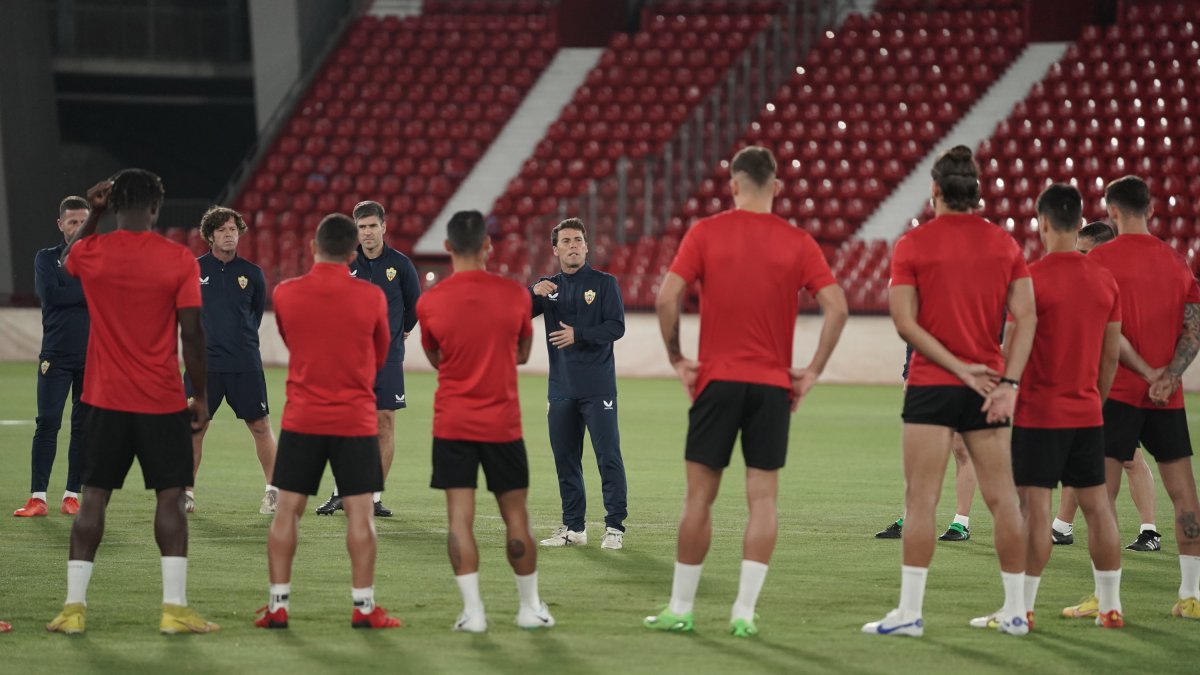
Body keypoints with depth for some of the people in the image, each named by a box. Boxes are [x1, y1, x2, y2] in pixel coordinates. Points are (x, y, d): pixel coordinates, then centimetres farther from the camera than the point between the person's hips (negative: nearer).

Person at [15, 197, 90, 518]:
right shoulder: (47, 258, 6)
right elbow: (49, 294, -11)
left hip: (93, 358, 2)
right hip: (55, 356, -2)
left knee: (84, 427, 2)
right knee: (47, 424, -8)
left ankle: (72, 496, 9)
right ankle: (38, 498, -7)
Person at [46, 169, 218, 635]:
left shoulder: (91, 254, -2)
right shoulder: (179, 260, -8)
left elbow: (67, 260, 25)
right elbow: (192, 333, -9)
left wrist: (94, 213, 20)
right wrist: (201, 396, 0)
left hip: (105, 401, 2)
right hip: (163, 403, -2)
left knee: (94, 497, 6)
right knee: (170, 497, 3)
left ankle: (74, 606, 4)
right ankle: (174, 609, -1)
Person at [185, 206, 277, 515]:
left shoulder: (252, 273, 4)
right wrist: (202, 335, 12)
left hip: (246, 364, 1)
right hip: (204, 362, -1)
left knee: (261, 426, 2)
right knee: (193, 427, -1)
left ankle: (273, 490, 13)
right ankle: (186, 492, 9)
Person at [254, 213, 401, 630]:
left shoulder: (285, 294, -3)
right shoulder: (371, 298, -6)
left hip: (301, 419, 1)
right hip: (356, 420, -1)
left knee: (288, 509, 6)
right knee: (360, 512, 1)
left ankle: (278, 606, 5)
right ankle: (363, 607, 0)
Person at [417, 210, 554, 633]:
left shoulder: (430, 302, -6)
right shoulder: (515, 295, -4)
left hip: (452, 425, -1)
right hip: (503, 423, 1)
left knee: (460, 518, -1)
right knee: (515, 517, 10)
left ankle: (472, 610, -7)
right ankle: (530, 607, 18)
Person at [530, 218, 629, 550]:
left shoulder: (604, 283, 1)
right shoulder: (548, 287, 13)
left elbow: (616, 326, -8)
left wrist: (578, 334, -19)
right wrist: (532, 293, -16)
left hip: (597, 387, -4)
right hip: (561, 389, 4)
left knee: (608, 457, -8)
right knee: (565, 460, 8)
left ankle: (615, 527, -6)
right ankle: (573, 527, 16)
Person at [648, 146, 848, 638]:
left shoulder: (705, 233, -1)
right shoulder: (797, 243, 1)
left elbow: (667, 298, -10)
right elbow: (837, 307, -7)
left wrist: (677, 359, 1)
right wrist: (813, 371, 1)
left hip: (716, 380, -1)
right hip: (774, 385, 1)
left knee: (699, 497, 6)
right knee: (763, 499, 3)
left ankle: (680, 608, 11)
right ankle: (744, 612, -1)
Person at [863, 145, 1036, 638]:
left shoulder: (912, 245, -4)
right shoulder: (1004, 244, 5)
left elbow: (905, 322, -10)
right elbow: (1026, 317, -1)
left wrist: (961, 368, -9)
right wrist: (1007, 383, -5)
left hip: (931, 387, -3)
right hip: (988, 386, 3)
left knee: (920, 500, -2)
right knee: (1002, 498, 8)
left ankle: (910, 611, -5)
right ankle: (1015, 611, 11)